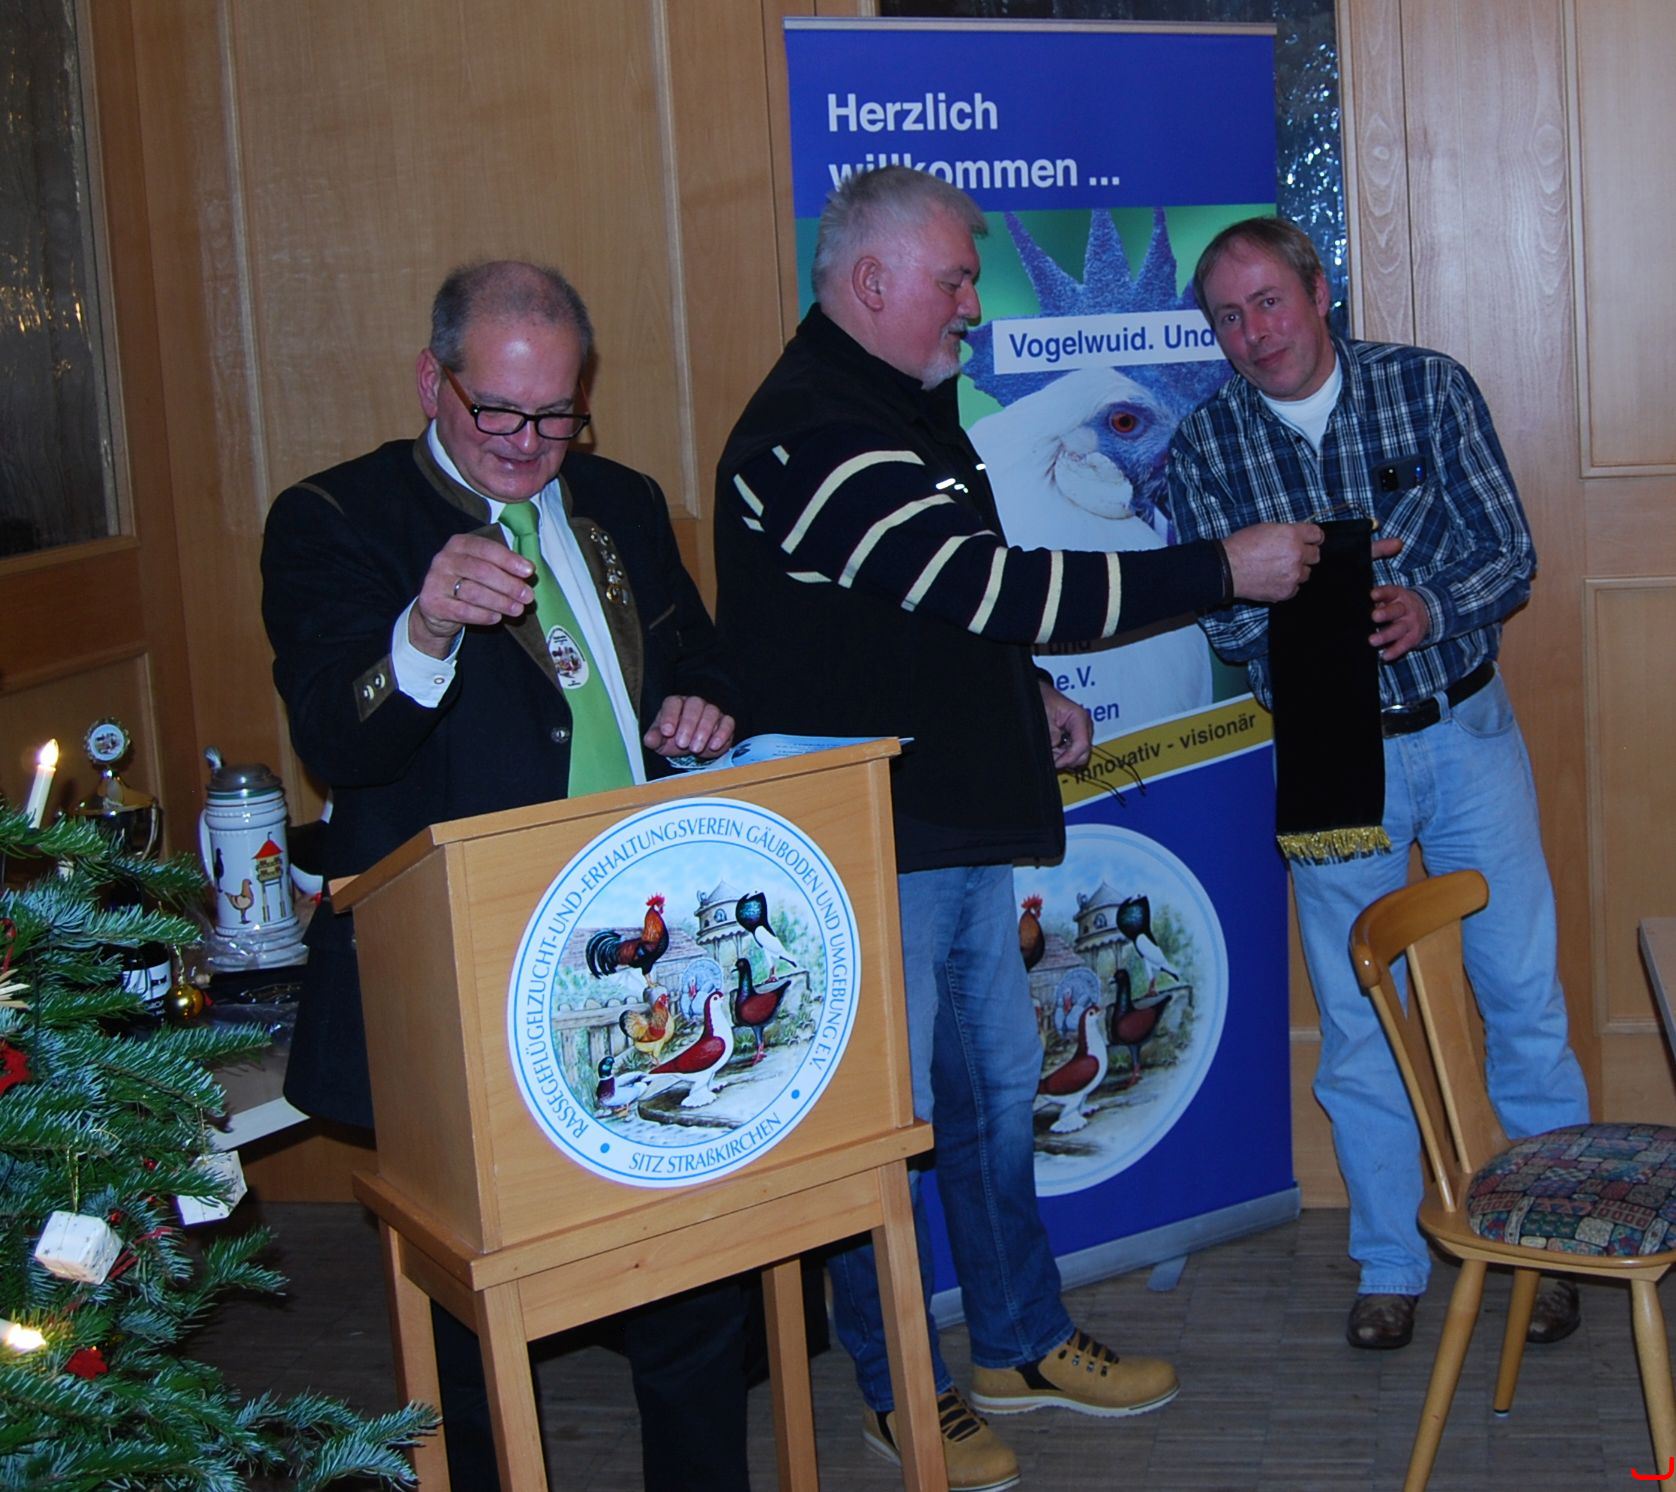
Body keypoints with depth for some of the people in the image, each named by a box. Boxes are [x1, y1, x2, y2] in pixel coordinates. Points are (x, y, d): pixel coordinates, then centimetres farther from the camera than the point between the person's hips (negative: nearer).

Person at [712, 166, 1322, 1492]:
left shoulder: (908, 404, 14)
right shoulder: (813, 436, -21)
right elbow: (987, 583, -27)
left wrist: (1029, 693, 10)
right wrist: (1225, 568, -23)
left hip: (957, 823, 10)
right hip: (867, 841, -10)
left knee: (996, 1083, 18)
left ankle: (1021, 1344, 34)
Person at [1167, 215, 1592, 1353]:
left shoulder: (1428, 388, -5)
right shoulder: (1206, 446, -4)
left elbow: (1512, 559, -6)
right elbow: (1227, 626, -7)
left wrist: (1430, 606, -25)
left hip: (1465, 730, 0)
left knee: (1524, 994, 5)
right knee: (1358, 1023, 8)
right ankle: (1392, 1266, 24)